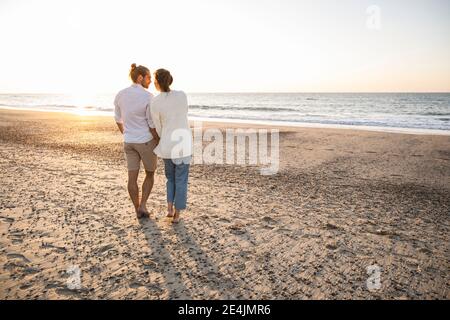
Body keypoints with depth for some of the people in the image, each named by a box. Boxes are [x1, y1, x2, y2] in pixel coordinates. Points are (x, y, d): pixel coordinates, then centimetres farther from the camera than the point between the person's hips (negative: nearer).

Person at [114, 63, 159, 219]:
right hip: (147, 141, -4)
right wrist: (160, 143, -3)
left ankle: (138, 210, 18)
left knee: (132, 177, 9)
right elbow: (152, 125, -16)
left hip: (129, 142, 5)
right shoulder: (148, 97, -17)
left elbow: (118, 119, 11)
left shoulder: (120, 95, 0)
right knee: (150, 173, 16)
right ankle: (143, 205, 8)